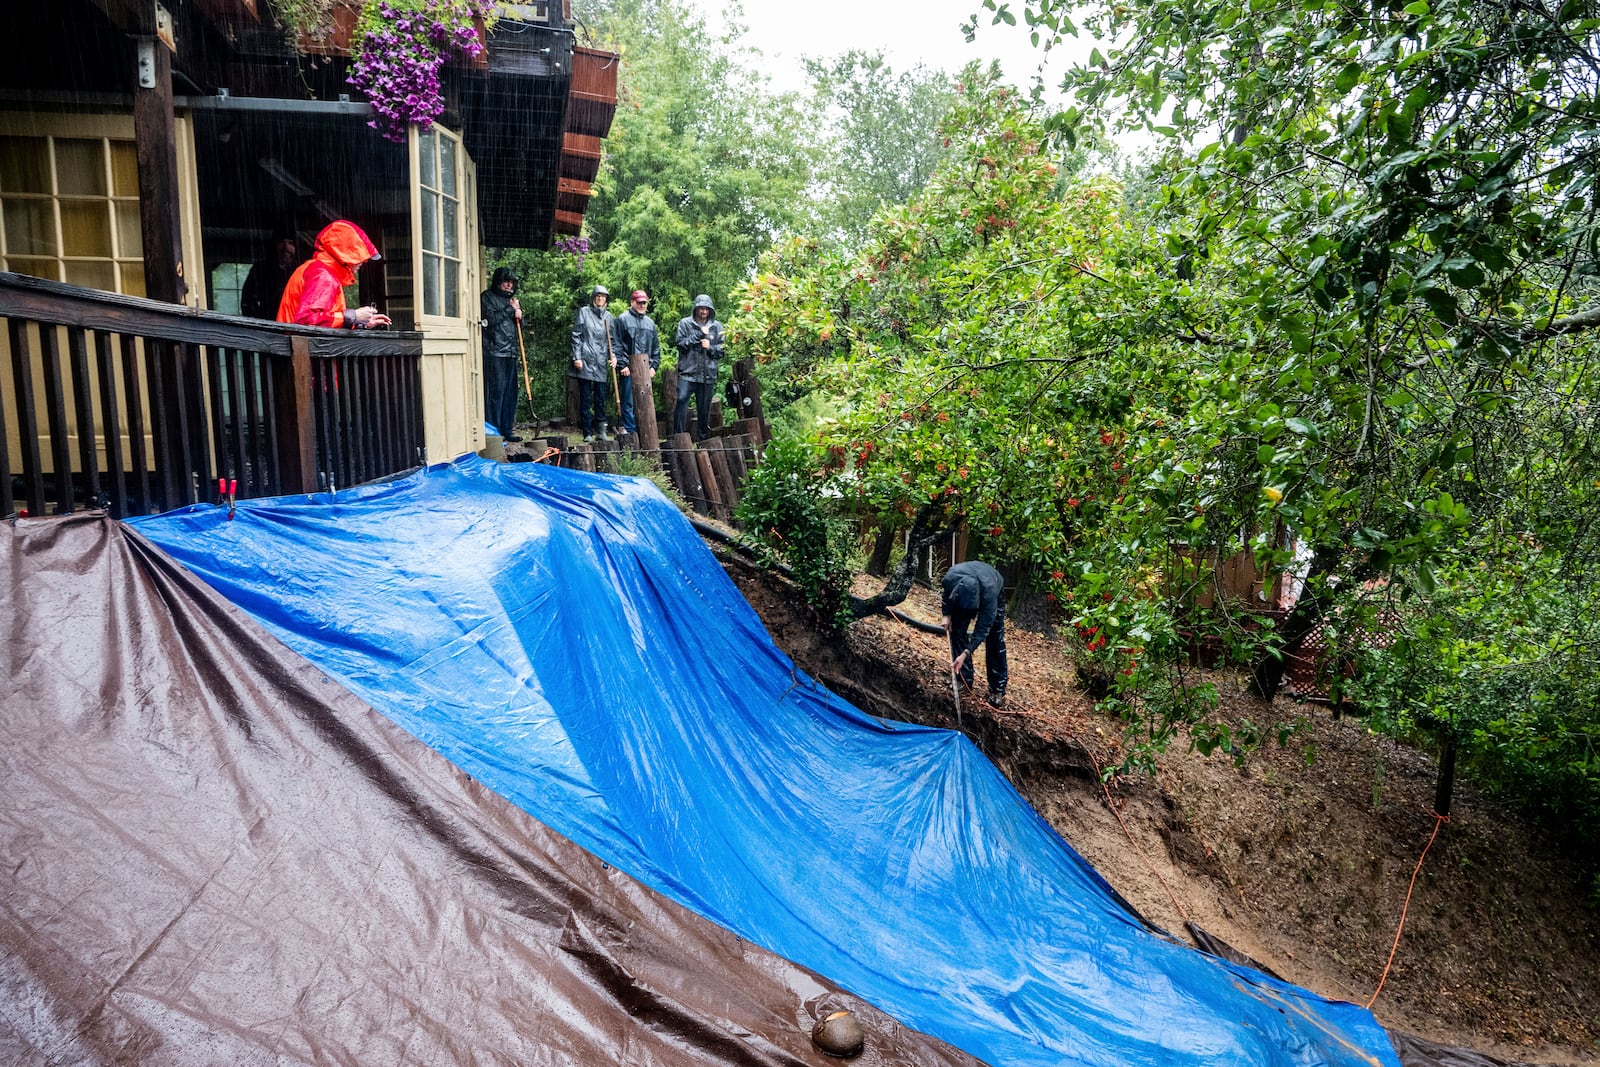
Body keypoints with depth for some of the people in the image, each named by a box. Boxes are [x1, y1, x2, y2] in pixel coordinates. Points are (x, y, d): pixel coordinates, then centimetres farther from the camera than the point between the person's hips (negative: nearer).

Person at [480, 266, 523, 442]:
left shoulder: (510, 299, 23)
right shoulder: (487, 296, 2)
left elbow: (518, 327, 25)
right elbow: (490, 319, -13)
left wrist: (519, 316, 4)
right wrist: (510, 309, -5)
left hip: (510, 352, 7)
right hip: (494, 352, -7)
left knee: (510, 393, 6)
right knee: (496, 392, -9)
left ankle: (507, 431, 12)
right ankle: (493, 431, -6)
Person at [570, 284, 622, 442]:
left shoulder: (608, 316, 13)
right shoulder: (583, 312, 4)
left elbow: (612, 339, 16)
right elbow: (576, 336, 0)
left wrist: (614, 356, 0)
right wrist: (577, 357, -8)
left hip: (601, 363, 3)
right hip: (585, 361, -3)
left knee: (600, 398, 5)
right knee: (585, 398, -1)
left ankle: (602, 431, 9)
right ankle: (588, 433, 2)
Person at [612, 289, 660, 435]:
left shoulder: (650, 322, 18)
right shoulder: (623, 319, 1)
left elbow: (656, 347, 20)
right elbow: (617, 344, -5)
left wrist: (654, 365, 9)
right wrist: (622, 365, -12)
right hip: (629, 368, -5)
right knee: (628, 402, -4)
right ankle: (630, 431, 1)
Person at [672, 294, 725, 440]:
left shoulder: (717, 326, 10)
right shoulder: (685, 324, 4)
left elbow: (722, 349, 10)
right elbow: (679, 343, -7)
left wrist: (710, 347, -9)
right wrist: (699, 334, -10)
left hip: (708, 374, 3)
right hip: (687, 373, -2)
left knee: (704, 408, 8)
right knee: (681, 401, -14)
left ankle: (703, 439, 19)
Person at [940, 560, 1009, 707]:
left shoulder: (990, 592, -46)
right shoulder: (951, 577, -39)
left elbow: (983, 628, -38)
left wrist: (966, 654, -42)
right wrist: (946, 614, -13)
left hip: (995, 592, -3)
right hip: (963, 593, 3)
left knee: (995, 640, -10)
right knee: (957, 631, -6)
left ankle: (998, 689, -4)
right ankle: (964, 679, 5)